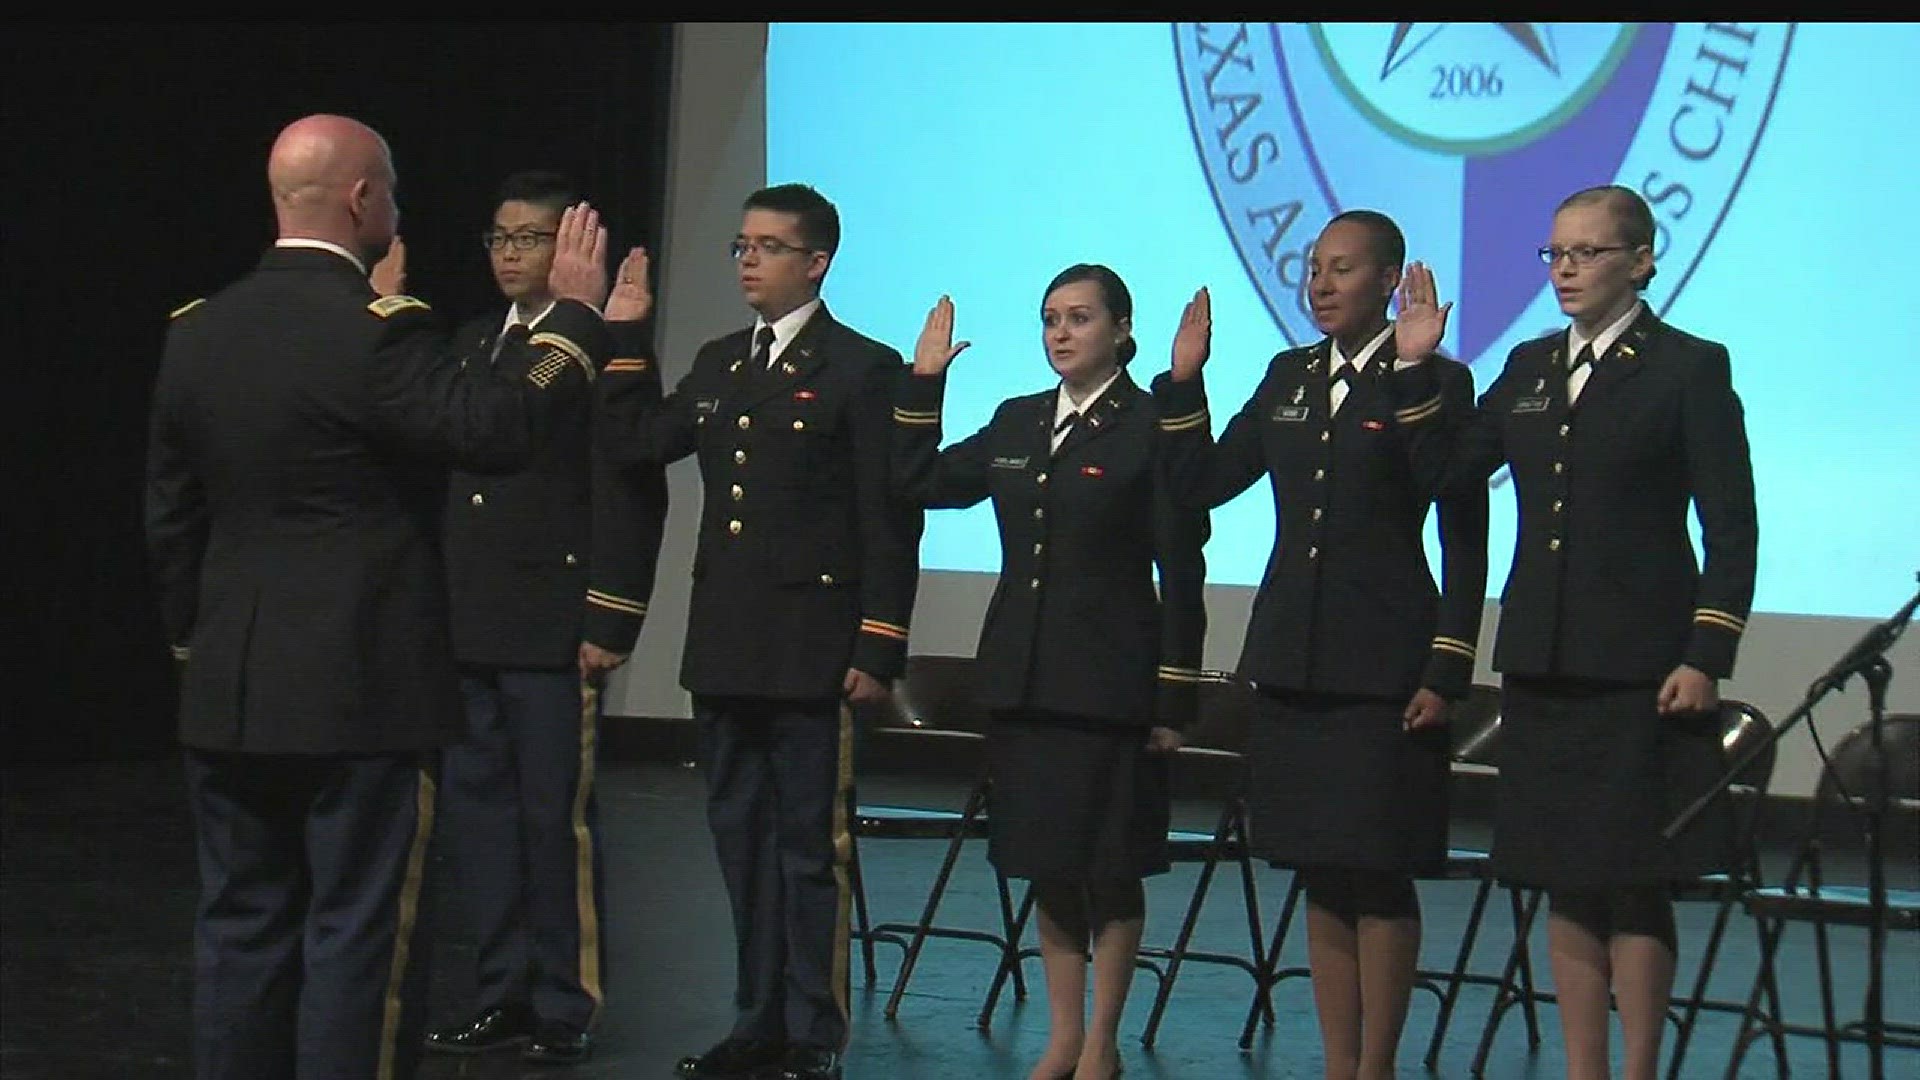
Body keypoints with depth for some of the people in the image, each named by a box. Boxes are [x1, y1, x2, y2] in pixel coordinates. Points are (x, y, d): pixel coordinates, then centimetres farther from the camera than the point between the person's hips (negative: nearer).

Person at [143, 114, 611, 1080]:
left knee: (241, 926, 13)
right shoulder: (374, 329, -16)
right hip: (362, 690, -7)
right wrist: (575, 311, -11)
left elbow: (170, 516, 11)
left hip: (226, 692, 7)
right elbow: (498, 427, -22)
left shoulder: (196, 331, 7)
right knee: (358, 931, 1)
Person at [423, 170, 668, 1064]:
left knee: (556, 818, -1)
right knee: (473, 808, 11)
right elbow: (445, 478, 17)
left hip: (552, 628, -7)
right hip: (466, 625, 7)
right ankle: (503, 995, 21)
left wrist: (609, 621, -15)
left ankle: (566, 1006, 11)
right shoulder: (471, 343, 16)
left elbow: (631, 493, -11)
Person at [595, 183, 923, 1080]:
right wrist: (620, 337, 9)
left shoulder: (862, 369, -5)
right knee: (740, 837, 13)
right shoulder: (717, 365, 15)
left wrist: (878, 649, -13)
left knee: (809, 845, 0)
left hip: (809, 650, -7)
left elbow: (889, 522, -8)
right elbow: (631, 442, 12)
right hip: (724, 646, 7)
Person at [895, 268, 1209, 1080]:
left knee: (1109, 867, 3)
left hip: (1109, 682, -6)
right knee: (1047, 866, 11)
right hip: (1023, 679, 6)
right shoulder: (1016, 422, 12)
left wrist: (1173, 699, -10)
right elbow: (919, 483, 15)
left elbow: (1181, 575, -7)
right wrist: (924, 382, 8)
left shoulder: (1152, 428, -6)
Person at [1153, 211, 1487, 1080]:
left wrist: (1447, 672, -12)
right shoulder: (1288, 377, 13)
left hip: (1384, 671, -6)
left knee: (1379, 876, 0)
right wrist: (1184, 380, 2)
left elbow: (1465, 543, -7)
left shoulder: (1438, 383, -5)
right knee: (1321, 877, 11)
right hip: (1292, 664, 6)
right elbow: (1201, 484, 11)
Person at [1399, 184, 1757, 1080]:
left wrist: (1707, 657, -11)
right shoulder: (1530, 367, 13)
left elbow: (1731, 528, -5)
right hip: (1542, 661, 5)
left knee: (1634, 881, -1)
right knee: (1566, 883, 9)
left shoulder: (1690, 367, -3)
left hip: (1641, 667, -5)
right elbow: (1449, 469, 7)